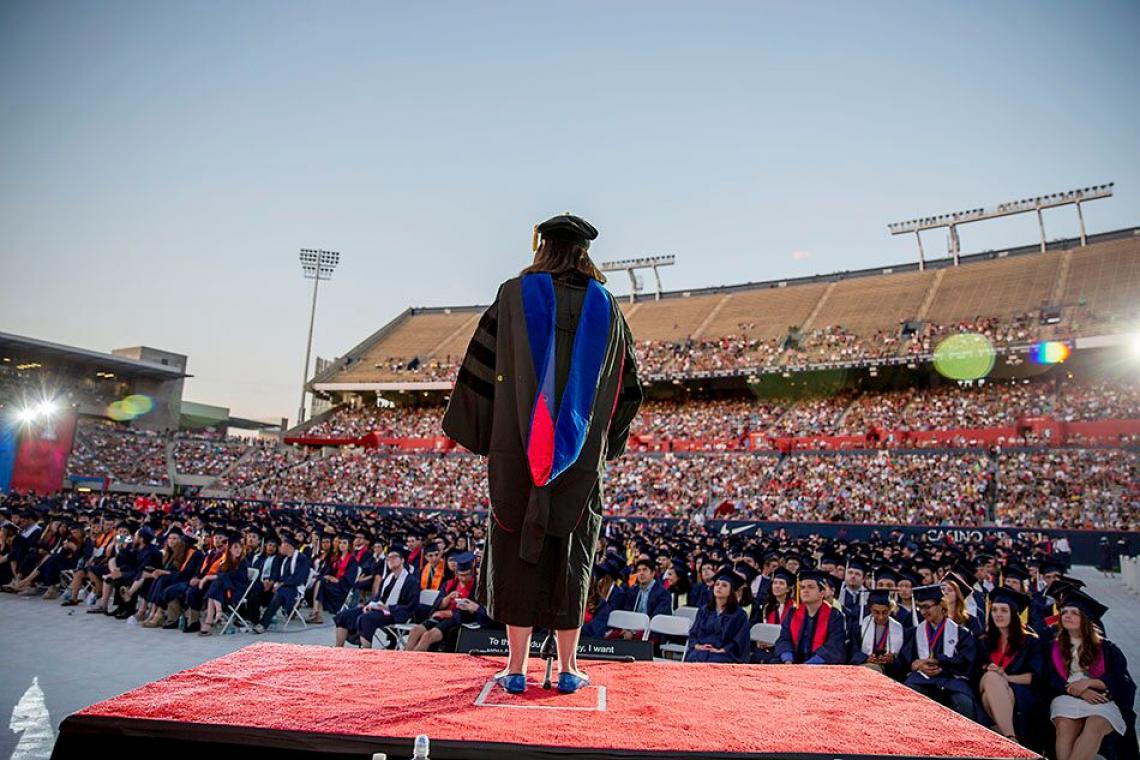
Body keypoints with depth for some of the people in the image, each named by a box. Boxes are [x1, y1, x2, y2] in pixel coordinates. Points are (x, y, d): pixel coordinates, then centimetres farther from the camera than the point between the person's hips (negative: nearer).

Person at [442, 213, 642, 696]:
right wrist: (602, 439, 24)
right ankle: (568, 669, 16)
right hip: (580, 457, 2)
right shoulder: (605, 306, 7)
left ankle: (517, 668, 11)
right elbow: (626, 385, 12)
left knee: (517, 551, 6)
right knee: (569, 555, 9)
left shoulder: (516, 294, 0)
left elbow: (482, 365, -2)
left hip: (517, 449, -2)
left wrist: (480, 433, 9)